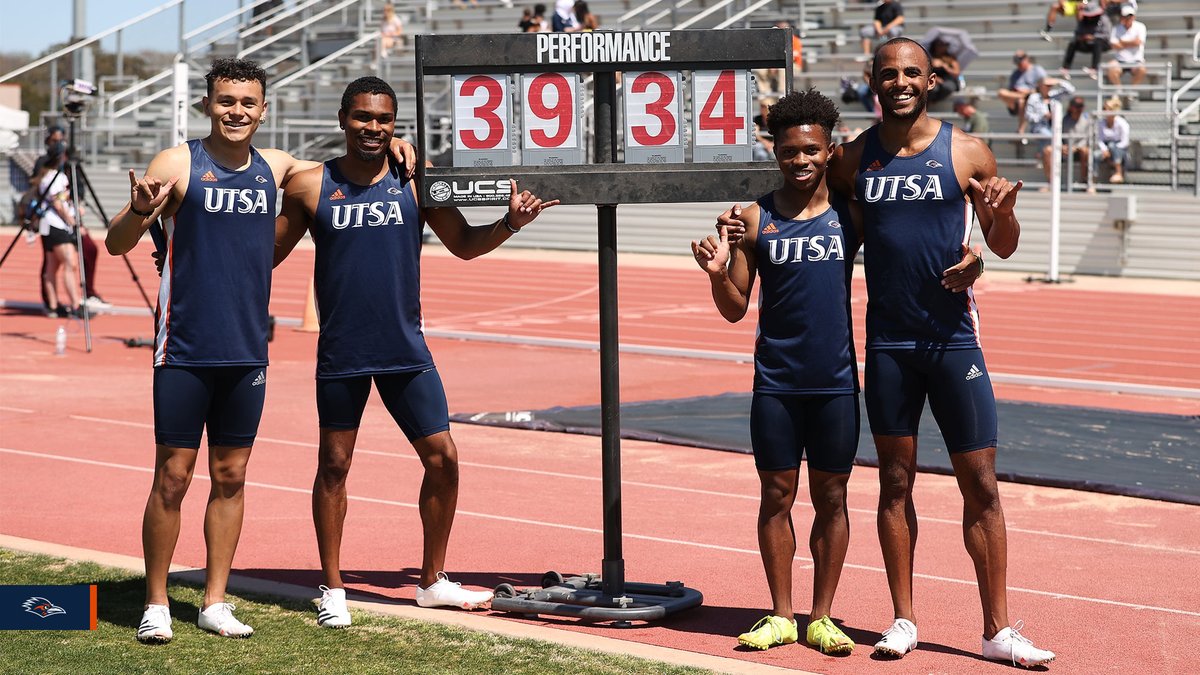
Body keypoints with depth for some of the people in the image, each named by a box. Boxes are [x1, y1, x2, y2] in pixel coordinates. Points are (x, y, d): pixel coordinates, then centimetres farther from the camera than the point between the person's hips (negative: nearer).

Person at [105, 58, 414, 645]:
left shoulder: (274, 168, 7)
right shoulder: (178, 165, -6)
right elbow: (117, 244, -8)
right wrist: (140, 210, -31)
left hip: (247, 353, 4)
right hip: (185, 350, -4)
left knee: (231, 477, 8)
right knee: (172, 477, -1)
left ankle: (215, 603, 17)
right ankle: (156, 604, 9)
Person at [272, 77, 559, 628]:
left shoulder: (416, 183, 1)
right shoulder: (310, 186, -2)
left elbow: (465, 244, 9)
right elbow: (267, 253, 8)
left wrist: (510, 223, -8)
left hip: (406, 351, 2)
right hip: (341, 354, -2)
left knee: (442, 459, 2)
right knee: (334, 465, 5)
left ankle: (433, 581, 19)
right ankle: (332, 588, 19)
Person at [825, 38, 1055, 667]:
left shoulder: (965, 152, -1)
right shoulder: (852, 158, 3)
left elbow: (1003, 246, 5)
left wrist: (1003, 212, -17)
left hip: (953, 337, -1)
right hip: (887, 341, 2)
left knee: (980, 484, -1)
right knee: (895, 481, 8)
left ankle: (998, 629, 5)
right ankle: (903, 620, 18)